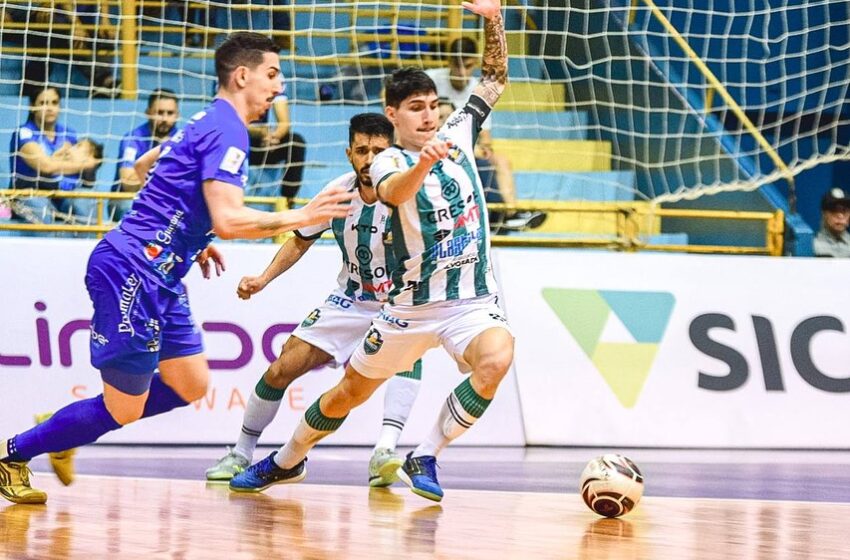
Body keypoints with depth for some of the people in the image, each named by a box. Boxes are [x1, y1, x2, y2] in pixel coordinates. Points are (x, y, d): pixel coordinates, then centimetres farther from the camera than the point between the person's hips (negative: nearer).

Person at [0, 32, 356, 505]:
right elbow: (228, 221, -25)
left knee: (191, 385, 11)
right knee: (124, 410, -2)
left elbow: (144, 166, 31)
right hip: (132, 273, -10)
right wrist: (302, 217, -17)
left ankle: (63, 433, 20)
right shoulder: (228, 130, -15)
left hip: (158, 277, 10)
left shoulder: (207, 123, 16)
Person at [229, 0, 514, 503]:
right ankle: (289, 460, 41)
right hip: (412, 305, -2)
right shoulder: (388, 161, -11)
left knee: (497, 358, -31)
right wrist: (423, 163, -59)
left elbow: (496, 78, 13)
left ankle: (425, 457, -15)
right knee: (350, 392, 11)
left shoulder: (457, 136, 4)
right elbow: (394, 192, -36)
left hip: (473, 301, 2)